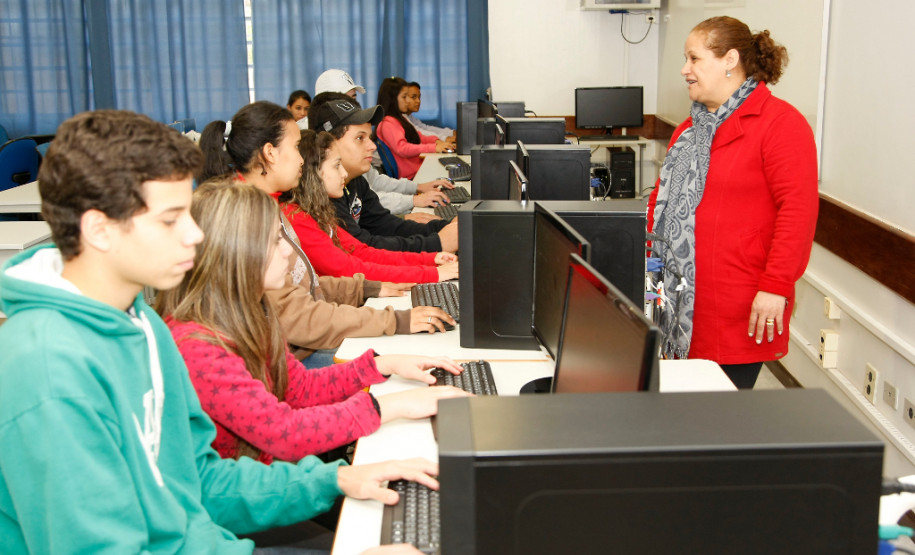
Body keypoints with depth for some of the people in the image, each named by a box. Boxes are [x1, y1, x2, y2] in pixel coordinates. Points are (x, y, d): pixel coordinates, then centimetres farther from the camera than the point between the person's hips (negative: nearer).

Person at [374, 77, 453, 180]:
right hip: (411, 175, -10)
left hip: (419, 166, 10)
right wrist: (434, 148, -24)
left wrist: (436, 141, 4)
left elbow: (418, 137, 26)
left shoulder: (399, 118, 22)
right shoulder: (387, 123, -11)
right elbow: (402, 149, -23)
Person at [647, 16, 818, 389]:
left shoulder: (779, 123, -8)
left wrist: (775, 286, -19)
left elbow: (798, 209, -15)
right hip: (681, 298, 7)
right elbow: (663, 199, 24)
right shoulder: (691, 128, 17)